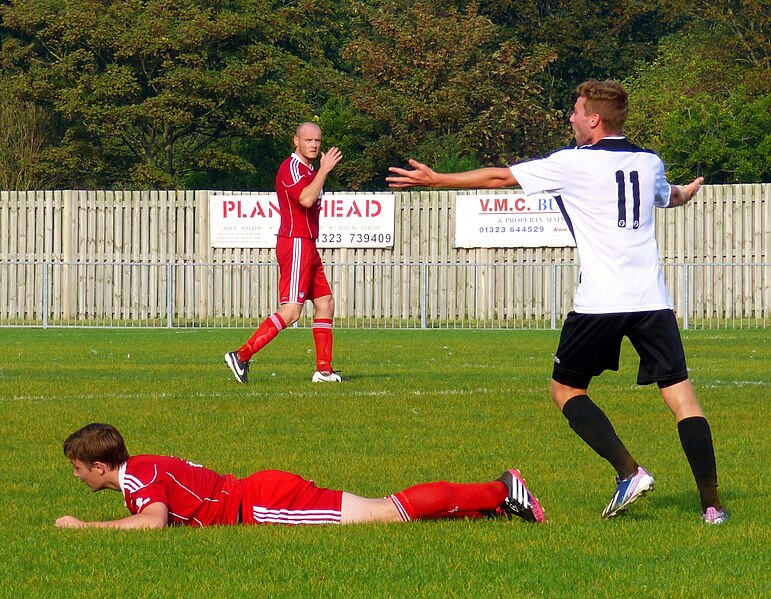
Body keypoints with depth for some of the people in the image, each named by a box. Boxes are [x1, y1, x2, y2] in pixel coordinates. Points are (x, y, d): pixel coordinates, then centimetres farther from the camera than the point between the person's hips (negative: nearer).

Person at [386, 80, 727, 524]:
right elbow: (670, 197, 41)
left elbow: (499, 178, 6)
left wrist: (435, 180, 17)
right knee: (680, 392, 3)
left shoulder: (574, 163, 0)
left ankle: (630, 471, -4)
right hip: (653, 300, 4)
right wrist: (688, 192, 66)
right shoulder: (651, 164, 16)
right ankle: (712, 502, -5)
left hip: (600, 302, -4)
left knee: (566, 390, 12)